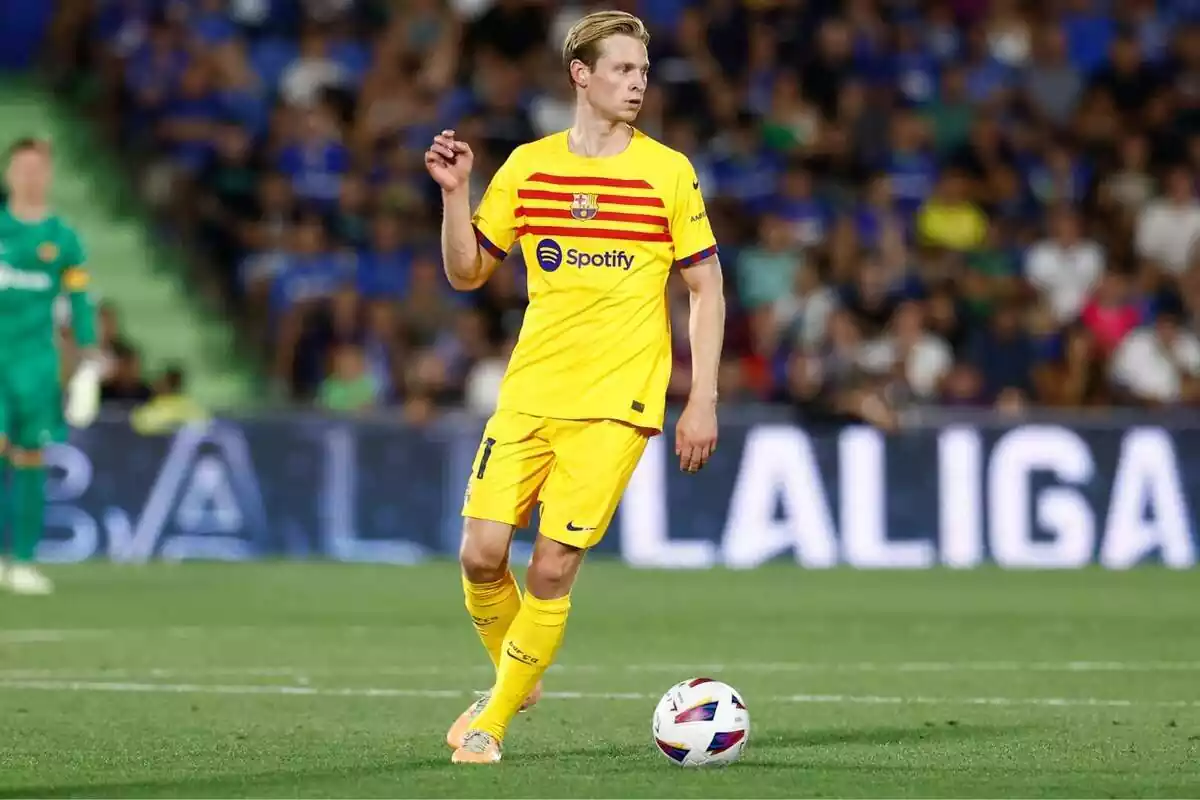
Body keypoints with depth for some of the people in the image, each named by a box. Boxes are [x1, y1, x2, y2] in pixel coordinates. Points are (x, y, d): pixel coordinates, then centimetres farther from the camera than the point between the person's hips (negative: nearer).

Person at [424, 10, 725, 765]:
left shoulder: (668, 172, -1)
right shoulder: (527, 167, 6)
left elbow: (707, 288, 2)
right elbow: (467, 273, 11)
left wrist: (703, 399, -5)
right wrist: (455, 193, -4)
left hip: (617, 402, -3)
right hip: (528, 393, 3)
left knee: (552, 566, -8)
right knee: (482, 553, -5)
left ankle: (492, 722, 7)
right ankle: (513, 676, 23)